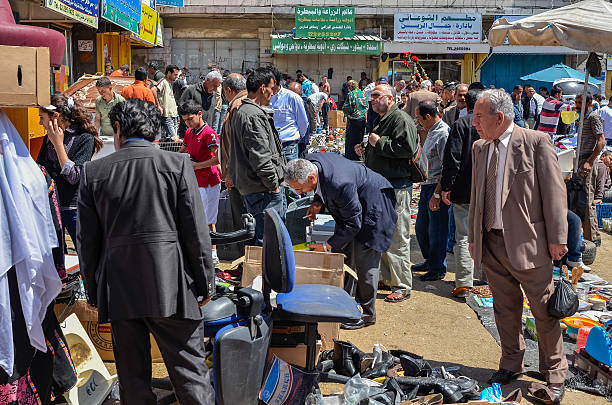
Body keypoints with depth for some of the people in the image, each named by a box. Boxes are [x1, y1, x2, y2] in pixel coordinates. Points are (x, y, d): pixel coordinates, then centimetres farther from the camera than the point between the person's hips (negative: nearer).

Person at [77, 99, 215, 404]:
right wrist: (206, 284, 5)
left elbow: (87, 241, 5)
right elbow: (196, 232, -5)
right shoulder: (177, 164, -4)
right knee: (191, 373, 6)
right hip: (170, 288, -2)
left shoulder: (93, 172, 2)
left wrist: (93, 292, 16)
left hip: (118, 290, 2)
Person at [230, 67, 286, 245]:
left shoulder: (241, 112, 17)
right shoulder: (253, 116, -18)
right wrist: (273, 184, -13)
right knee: (265, 240, -7)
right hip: (263, 190, -11)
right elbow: (261, 157, -23)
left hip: (248, 186, 11)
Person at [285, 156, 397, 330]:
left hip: (372, 206, -9)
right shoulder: (309, 162, -15)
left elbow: (353, 223, -29)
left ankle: (366, 314, 7)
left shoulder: (339, 185, -40)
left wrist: (327, 246, -24)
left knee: (365, 260, -7)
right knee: (341, 253, 12)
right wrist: (318, 202, -8)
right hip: (348, 208, 9)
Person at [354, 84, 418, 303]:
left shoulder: (401, 119, -12)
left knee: (397, 239, -5)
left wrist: (379, 143, -17)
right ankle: (387, 278, 28)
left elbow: (407, 149, -25)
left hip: (397, 187, -10)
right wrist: (366, 150, 11)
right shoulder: (382, 121, 19)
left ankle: (402, 286, 4)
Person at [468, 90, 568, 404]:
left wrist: (557, 238, -10)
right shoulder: (479, 148, 10)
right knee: (504, 308, 15)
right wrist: (473, 236, 15)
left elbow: (554, 192, -8)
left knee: (545, 310, 5)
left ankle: (554, 375, 22)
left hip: (527, 243, -5)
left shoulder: (537, 142, -8)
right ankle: (511, 364, 32)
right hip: (491, 243, 5)